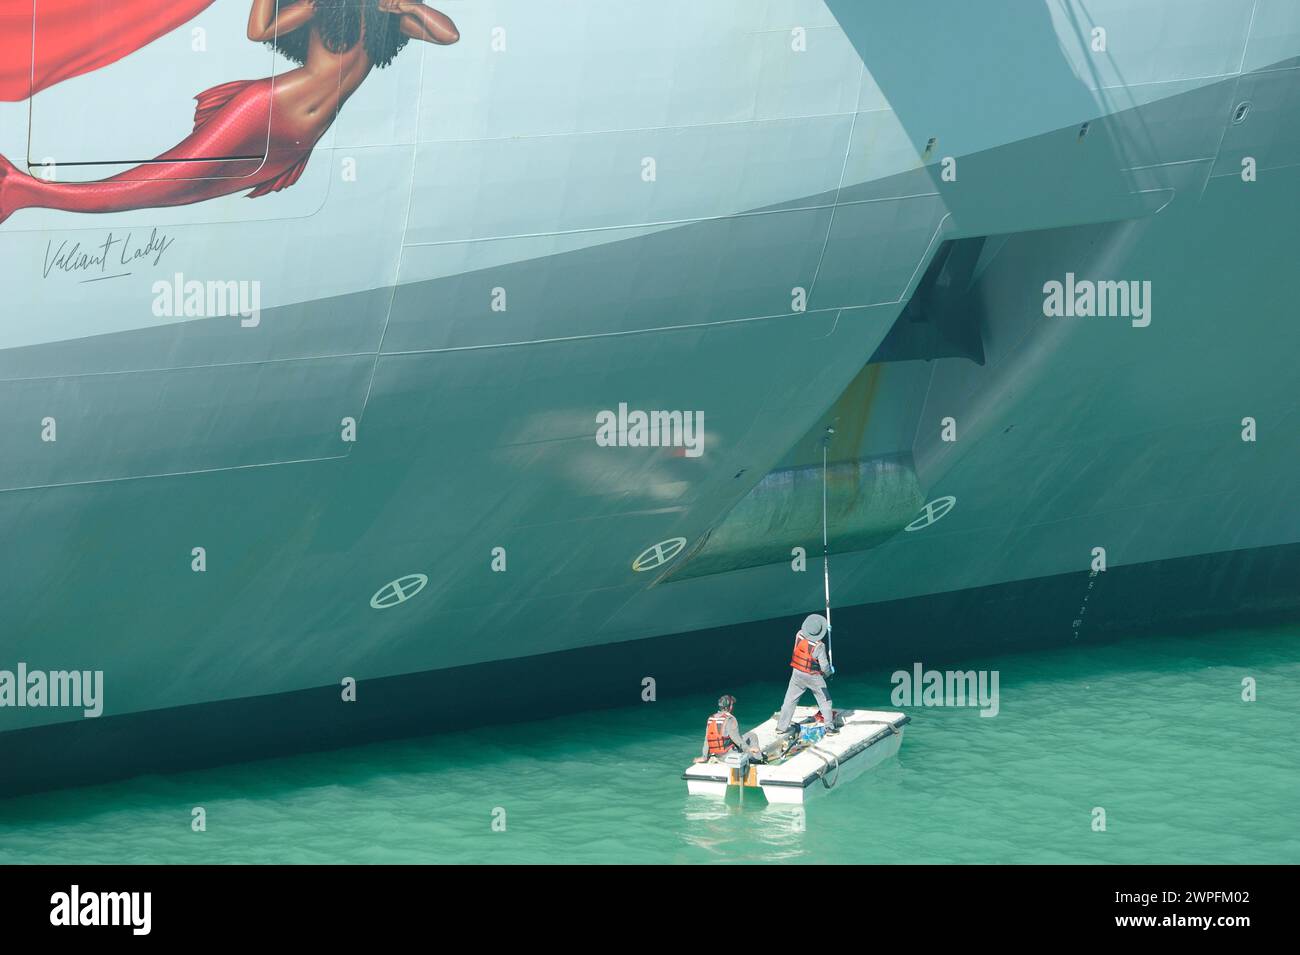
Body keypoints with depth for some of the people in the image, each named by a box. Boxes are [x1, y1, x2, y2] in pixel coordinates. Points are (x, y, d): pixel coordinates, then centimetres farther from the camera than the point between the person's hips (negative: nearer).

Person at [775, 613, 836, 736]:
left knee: (790, 700, 11)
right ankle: (829, 726, 14)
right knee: (825, 701, 12)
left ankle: (781, 727, 13)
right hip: (814, 677, -4)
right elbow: (824, 666, -17)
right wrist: (829, 672, 6)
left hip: (798, 675, 4)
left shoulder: (799, 635, -10)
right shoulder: (819, 646, -23)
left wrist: (824, 629, 21)